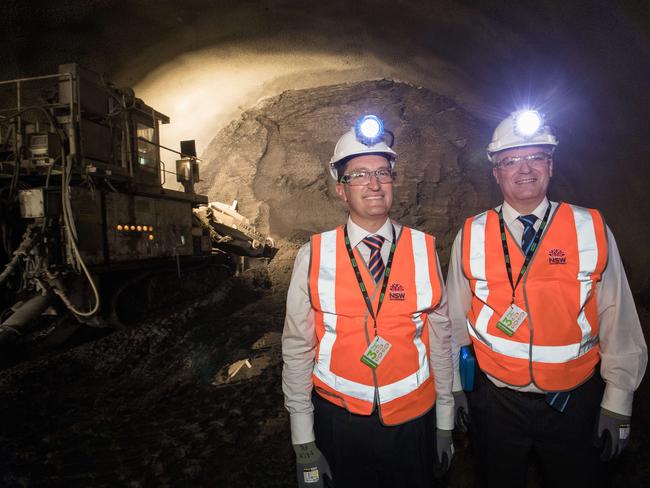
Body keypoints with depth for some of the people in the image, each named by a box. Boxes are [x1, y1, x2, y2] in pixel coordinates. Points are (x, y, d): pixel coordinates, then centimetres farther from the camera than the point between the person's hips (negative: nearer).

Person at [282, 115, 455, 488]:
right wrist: (304, 442, -2)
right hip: (339, 419, -1)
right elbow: (297, 349, -6)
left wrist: (445, 423, 7)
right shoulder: (313, 257, -10)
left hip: (414, 419, 1)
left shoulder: (424, 251, -6)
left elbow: (441, 339, 0)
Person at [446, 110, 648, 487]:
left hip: (575, 402, 0)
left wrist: (617, 406, -1)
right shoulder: (471, 237, -7)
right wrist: (456, 387, 7)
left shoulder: (592, 231, -8)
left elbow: (619, 322, -4)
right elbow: (455, 318, 0)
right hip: (495, 402, 1)